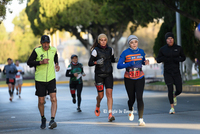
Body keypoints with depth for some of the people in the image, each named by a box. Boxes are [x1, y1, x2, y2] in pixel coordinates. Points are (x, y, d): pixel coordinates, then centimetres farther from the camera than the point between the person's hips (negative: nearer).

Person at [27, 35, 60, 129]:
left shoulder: (53, 50, 1)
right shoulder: (37, 51, -9)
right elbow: (29, 62, -7)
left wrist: (57, 64, 6)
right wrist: (41, 62, -20)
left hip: (51, 79, 1)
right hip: (40, 79, -1)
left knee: (53, 99, -16)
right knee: (41, 101, 6)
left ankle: (52, 120, -19)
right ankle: (43, 119, 29)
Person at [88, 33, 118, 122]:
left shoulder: (110, 50, 6)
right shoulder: (96, 50, -5)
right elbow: (89, 63, -4)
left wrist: (116, 60, -1)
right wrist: (96, 62, -24)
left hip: (108, 75, 2)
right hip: (99, 75, -2)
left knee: (109, 94, -11)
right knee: (101, 95, 5)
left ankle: (110, 114, -15)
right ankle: (98, 106, 40)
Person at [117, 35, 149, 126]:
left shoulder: (141, 52, 2)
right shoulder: (125, 53, -9)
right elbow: (119, 66, -14)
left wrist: (146, 62, -5)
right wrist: (129, 64, -28)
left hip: (140, 78, 1)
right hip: (129, 79, -1)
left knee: (139, 97, -12)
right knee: (132, 98, 7)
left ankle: (141, 119, -11)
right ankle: (131, 110, 43)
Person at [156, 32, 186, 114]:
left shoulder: (178, 48, 2)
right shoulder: (163, 49, -1)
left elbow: (183, 57, 11)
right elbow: (158, 60, 2)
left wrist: (178, 59, -11)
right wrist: (165, 58, -17)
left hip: (176, 72, 2)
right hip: (167, 72, -2)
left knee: (179, 90, -2)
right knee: (170, 89, -10)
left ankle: (174, 96, 36)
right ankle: (172, 107, 4)